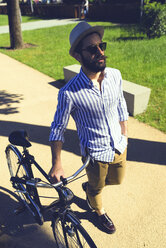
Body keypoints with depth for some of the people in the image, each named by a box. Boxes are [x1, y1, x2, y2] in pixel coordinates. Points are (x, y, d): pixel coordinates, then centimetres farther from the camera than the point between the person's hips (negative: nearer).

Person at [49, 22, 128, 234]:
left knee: (117, 180, 28)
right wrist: (56, 165, -15)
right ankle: (100, 213, 58)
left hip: (119, 147, 5)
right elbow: (58, 128, -15)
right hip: (95, 154, -4)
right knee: (97, 189, 23)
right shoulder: (69, 93, -28)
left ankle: (88, 187, 58)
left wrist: (125, 136, 12)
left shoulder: (115, 75, -13)